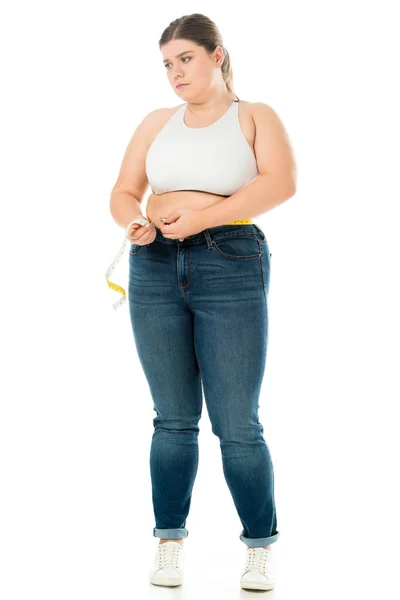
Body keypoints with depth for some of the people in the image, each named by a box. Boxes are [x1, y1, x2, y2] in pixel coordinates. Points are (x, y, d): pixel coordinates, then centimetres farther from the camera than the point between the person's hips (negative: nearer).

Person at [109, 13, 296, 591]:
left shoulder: (255, 116, 6)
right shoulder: (157, 123, 17)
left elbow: (282, 183, -11)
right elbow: (123, 192, 14)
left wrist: (202, 216, -18)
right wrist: (135, 223, -9)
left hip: (231, 266, -3)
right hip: (156, 268, 3)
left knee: (237, 423, -3)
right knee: (174, 417, 6)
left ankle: (261, 545, 11)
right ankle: (169, 540, 15)